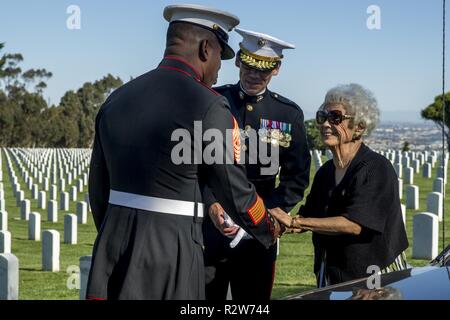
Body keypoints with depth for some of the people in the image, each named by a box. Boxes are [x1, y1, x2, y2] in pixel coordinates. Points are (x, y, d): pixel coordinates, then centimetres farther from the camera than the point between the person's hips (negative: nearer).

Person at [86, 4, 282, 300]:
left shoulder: (116, 99, 9)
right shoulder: (208, 106, -10)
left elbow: (99, 189, 15)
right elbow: (236, 190, -4)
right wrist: (269, 231, 15)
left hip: (112, 247, 6)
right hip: (170, 255, -6)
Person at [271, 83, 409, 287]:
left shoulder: (376, 169, -16)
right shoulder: (325, 172, 8)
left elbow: (354, 224, -25)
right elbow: (308, 219, 12)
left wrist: (293, 222, -23)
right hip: (331, 278, 6)